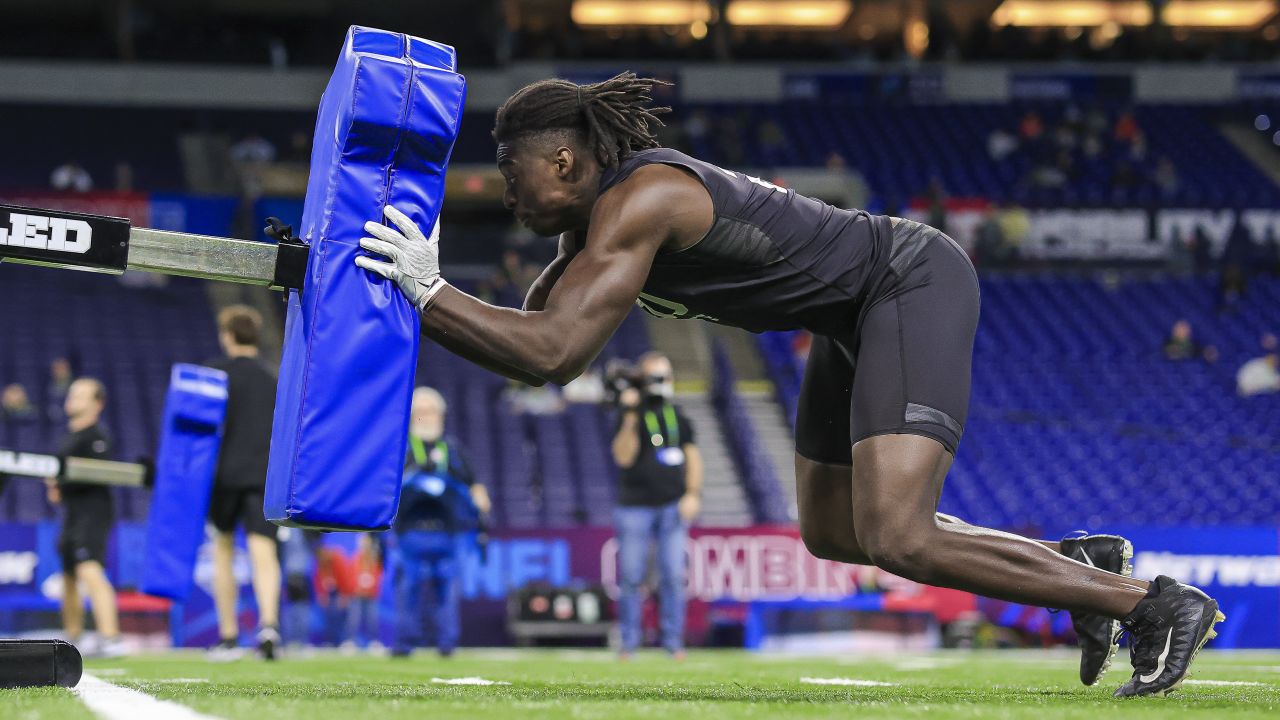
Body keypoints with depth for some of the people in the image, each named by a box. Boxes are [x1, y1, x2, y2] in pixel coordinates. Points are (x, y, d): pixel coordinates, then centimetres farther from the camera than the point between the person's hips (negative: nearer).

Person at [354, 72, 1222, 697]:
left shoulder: (635, 203, -24)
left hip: (913, 283, -10)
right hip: (863, 314, 10)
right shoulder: (601, 211, 5)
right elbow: (531, 336, 10)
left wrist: (428, 291, -27)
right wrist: (433, 297, -3)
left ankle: (1155, 605, -10)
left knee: (896, 540, -21)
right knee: (831, 534, 17)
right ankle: (1076, 560, 26)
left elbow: (554, 355, -33)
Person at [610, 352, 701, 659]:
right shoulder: (632, 416, -2)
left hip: (673, 506, 3)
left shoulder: (677, 416, 10)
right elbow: (623, 457, -15)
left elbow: (691, 455, 15)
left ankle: (672, 641, 5)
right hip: (635, 507, -3)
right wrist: (631, 418, -23)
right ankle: (629, 641, 9)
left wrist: (693, 493, 2)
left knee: (673, 576, -1)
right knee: (631, 576, 0)